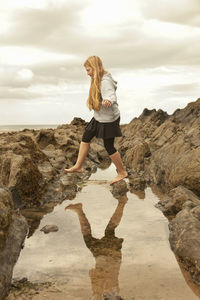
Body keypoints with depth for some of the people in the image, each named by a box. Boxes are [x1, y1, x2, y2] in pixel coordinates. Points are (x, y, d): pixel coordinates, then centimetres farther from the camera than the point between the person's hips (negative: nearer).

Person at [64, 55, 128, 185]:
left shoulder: (106, 81, -22)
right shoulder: (97, 80, 9)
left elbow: (111, 95, -39)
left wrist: (109, 101, -62)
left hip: (109, 118, -10)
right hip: (99, 118, 10)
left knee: (109, 146, -2)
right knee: (86, 137, 12)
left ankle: (122, 172, 15)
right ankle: (78, 166, 23)